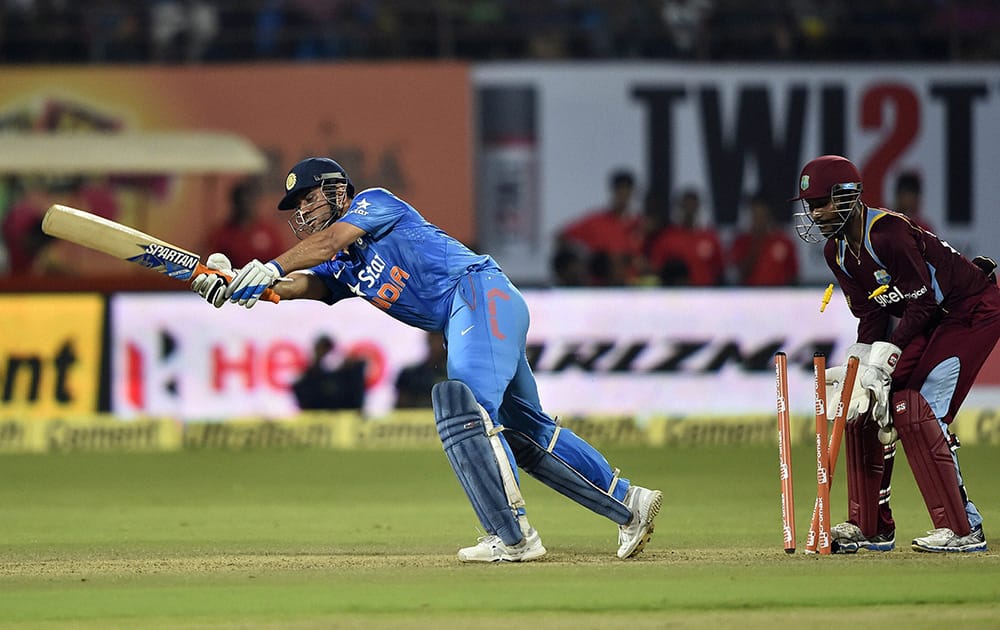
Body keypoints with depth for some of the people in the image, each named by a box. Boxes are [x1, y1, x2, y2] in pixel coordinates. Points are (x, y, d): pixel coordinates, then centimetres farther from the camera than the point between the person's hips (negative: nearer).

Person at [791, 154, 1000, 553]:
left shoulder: (887, 233, -27)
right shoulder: (836, 251, 0)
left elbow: (922, 303, -26)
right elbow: (871, 316, 1)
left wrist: (881, 362, -28)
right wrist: (857, 367, -14)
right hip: (926, 323, 9)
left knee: (913, 409, -20)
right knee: (864, 400, 2)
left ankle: (963, 529, -18)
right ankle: (870, 527, 9)